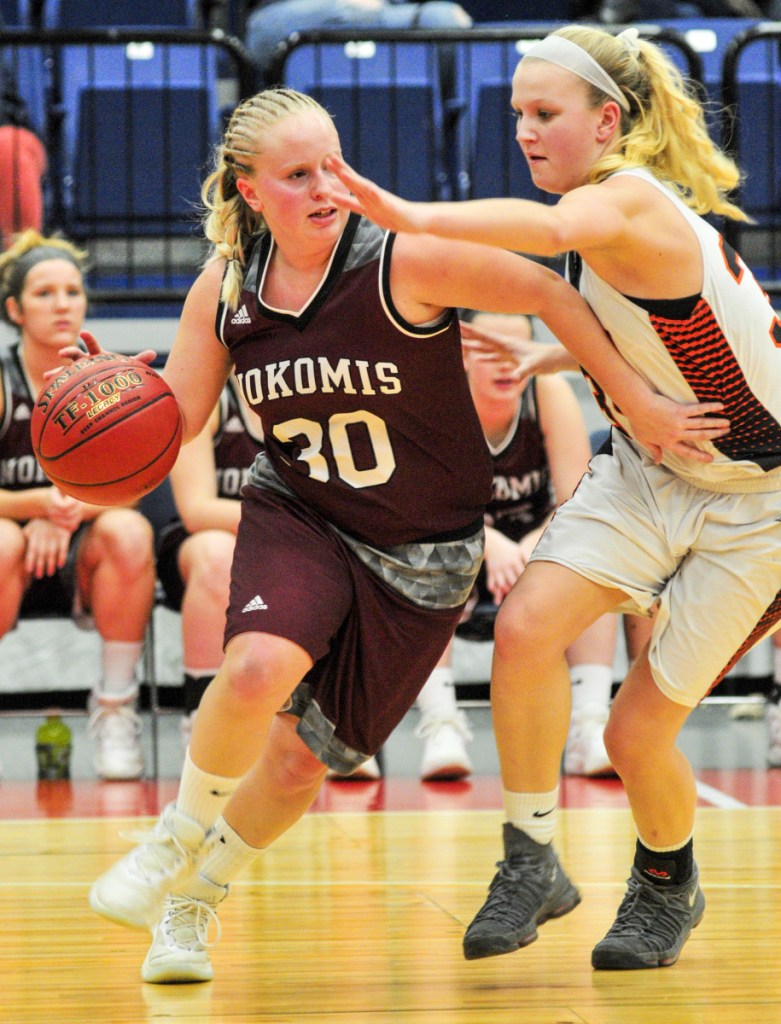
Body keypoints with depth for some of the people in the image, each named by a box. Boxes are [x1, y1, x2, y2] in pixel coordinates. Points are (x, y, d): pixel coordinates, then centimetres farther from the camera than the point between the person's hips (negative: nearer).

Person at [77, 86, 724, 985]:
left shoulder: (404, 263, -21)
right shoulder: (224, 289, -6)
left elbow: (548, 294, -15)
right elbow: (171, 422, 0)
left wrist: (639, 404, -13)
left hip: (422, 555, -1)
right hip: (296, 517, 2)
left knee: (300, 760, 2)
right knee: (257, 671, -30)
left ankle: (192, 900, 30)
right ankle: (175, 839, -2)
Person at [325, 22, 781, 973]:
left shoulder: (630, 200, -25)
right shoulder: (610, 207, 2)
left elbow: (551, 227, -51)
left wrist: (412, 216, -64)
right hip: (646, 469, 7)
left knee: (639, 729, -4)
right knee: (527, 622, -20)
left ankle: (667, 884, 29)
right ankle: (531, 863, -6)